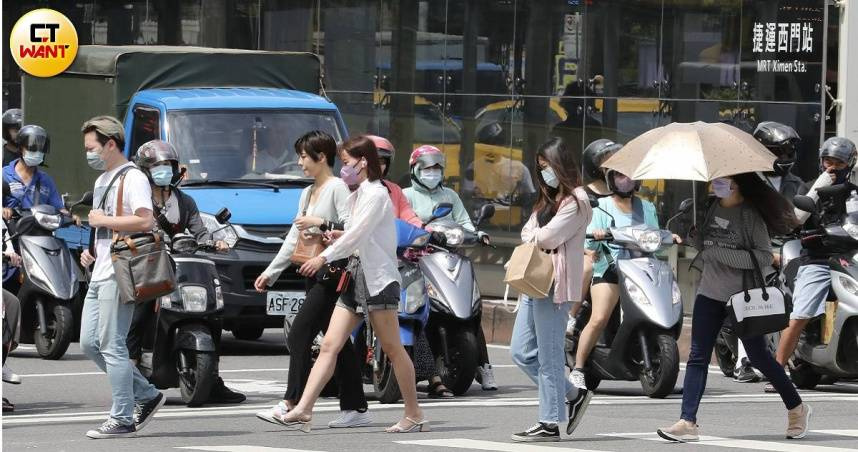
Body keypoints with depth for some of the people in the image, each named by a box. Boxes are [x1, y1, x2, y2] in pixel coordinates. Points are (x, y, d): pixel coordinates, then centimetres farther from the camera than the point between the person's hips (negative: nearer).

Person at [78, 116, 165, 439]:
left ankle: (122, 419, -5)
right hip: (100, 275, 10)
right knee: (89, 343, 8)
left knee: (112, 346, -10)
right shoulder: (102, 181, 21)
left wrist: (102, 220, -16)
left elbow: (145, 221, -23)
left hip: (118, 276, -10)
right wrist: (91, 251, 14)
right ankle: (146, 396, 17)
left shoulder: (133, 179, -10)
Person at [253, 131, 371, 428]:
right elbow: (293, 239, 23)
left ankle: (292, 404, -19)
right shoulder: (308, 193, 20)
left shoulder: (338, 188, -7)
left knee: (299, 334, -15)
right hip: (315, 274, 9)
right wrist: (270, 272, 20)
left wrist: (321, 223, -20)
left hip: (334, 269, -9)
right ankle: (355, 409, 7)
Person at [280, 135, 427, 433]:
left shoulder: (376, 195, -10)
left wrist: (325, 257, -24)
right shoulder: (356, 197, 17)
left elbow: (359, 233, -20)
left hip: (378, 279, -9)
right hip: (355, 276, 9)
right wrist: (340, 239, 1)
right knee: (330, 345, -1)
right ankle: (303, 411, -9)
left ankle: (414, 416, 5)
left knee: (392, 350, -3)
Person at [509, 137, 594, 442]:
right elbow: (528, 234, 15)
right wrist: (538, 236, -6)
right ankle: (573, 395, 20)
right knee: (521, 353, 9)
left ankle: (549, 424, -2)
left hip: (555, 286, -10)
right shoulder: (548, 199, 23)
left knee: (549, 356, -6)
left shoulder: (576, 202, -8)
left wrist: (533, 235, 4)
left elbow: (548, 237, -16)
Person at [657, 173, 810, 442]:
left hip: (743, 296, -5)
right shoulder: (708, 208, 4)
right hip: (710, 292, 5)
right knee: (698, 357, -4)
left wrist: (722, 253, -23)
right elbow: (699, 240, 21)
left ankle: (796, 408, 24)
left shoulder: (750, 215, -14)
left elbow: (764, 256, -19)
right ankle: (687, 422, -8)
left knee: (758, 356, 4)